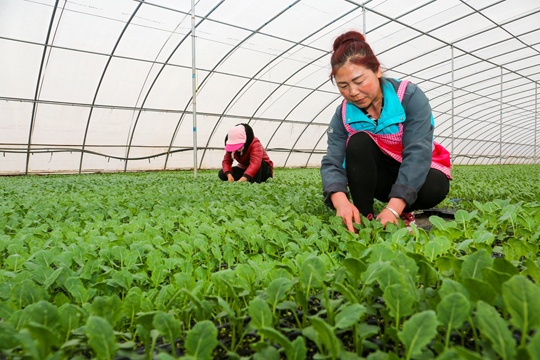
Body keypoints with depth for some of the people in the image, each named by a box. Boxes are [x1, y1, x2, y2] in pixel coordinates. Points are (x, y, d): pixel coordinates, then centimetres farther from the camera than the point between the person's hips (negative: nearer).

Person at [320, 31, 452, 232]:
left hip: (415, 175, -1)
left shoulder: (410, 96, -19)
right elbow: (331, 164, -21)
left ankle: (405, 213, -1)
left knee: (433, 189, -36)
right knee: (358, 141, -26)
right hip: (379, 178, 2)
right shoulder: (344, 115, -10)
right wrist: (340, 201, -46)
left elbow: (418, 153, -31)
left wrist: (393, 208, -45)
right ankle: (364, 218, -21)